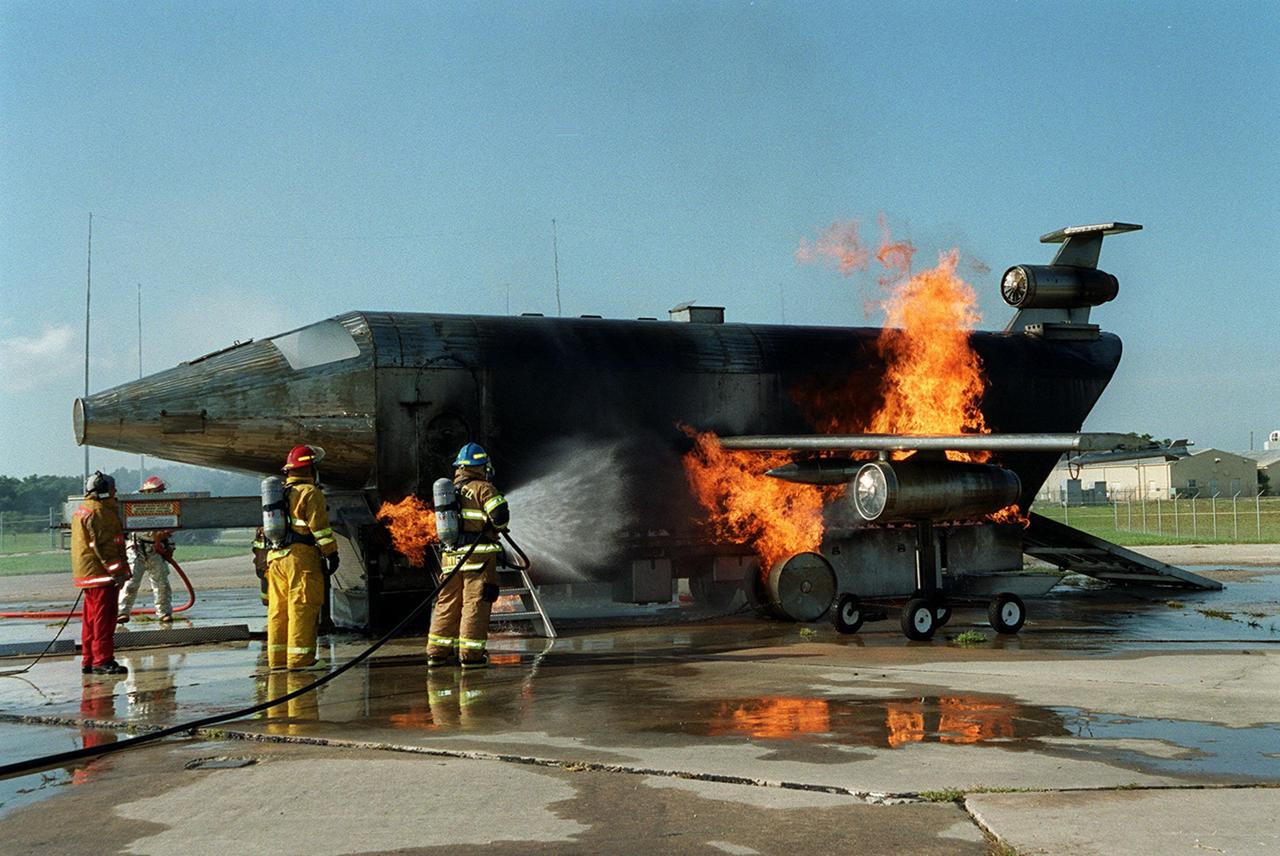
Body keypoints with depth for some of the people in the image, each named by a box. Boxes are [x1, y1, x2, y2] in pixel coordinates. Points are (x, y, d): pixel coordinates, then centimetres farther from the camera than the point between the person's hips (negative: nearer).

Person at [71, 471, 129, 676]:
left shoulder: (82, 511, 19)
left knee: (92, 618, 14)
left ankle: (89, 661, 19)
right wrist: (117, 570, -21)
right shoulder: (97, 512, -15)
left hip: (87, 574, 11)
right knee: (104, 617, -8)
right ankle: (102, 660, -9)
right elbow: (102, 545, -21)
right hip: (99, 573, -11)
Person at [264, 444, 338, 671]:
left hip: (275, 557, 8)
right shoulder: (310, 493, -7)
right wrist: (331, 553, -8)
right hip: (301, 556, -8)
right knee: (302, 608, -6)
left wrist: (265, 556, 27)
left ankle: (277, 659, 13)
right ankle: (300, 659, -7)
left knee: (278, 610, 10)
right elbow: (320, 527, -12)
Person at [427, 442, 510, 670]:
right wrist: (497, 526, 6)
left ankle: (438, 652, 14)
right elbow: (500, 515, -16)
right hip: (478, 554, -7)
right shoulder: (482, 488, -6)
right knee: (476, 603, -3)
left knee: (447, 604, 12)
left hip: (451, 557, 7)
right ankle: (470, 655, -4)